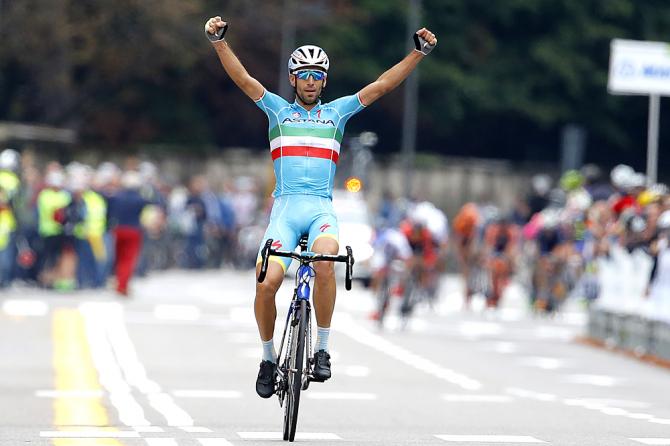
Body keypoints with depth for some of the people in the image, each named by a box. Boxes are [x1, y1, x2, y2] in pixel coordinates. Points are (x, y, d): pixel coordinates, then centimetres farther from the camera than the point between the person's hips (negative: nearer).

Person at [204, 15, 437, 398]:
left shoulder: (337, 112, 17)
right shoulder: (278, 110, 15)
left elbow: (383, 85, 11)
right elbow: (242, 78, 3)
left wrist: (419, 52, 1)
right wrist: (219, 40, -12)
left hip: (321, 209, 0)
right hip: (285, 207, 0)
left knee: (325, 263, -32)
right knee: (267, 282, -19)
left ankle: (322, 350, -18)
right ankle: (269, 358, 5)